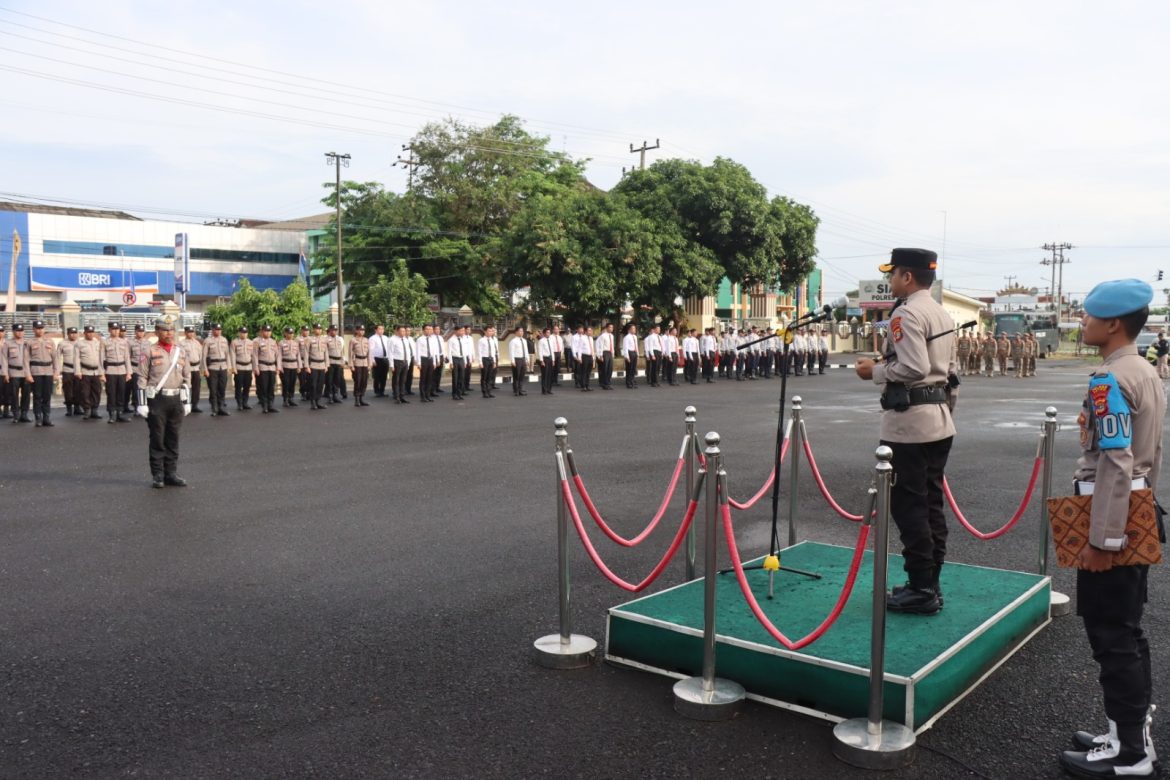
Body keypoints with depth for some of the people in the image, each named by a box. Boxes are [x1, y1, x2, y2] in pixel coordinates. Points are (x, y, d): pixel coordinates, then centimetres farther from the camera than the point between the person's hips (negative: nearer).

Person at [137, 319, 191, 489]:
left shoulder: (181, 352, 10)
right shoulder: (150, 352, -2)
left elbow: (187, 377, 13)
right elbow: (142, 379, -5)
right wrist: (142, 403, -10)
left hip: (176, 399, 4)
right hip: (156, 399, -4)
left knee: (173, 438, 9)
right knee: (157, 438, 1)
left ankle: (171, 474, 16)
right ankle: (157, 475, 8)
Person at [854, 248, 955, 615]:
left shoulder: (907, 313, -14)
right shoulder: (942, 314, 14)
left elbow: (913, 368, -23)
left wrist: (875, 371, -9)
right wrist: (884, 366, 17)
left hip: (909, 422, -9)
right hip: (938, 418, 9)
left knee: (908, 506, -3)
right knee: (931, 504, 12)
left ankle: (921, 590, 1)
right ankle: (930, 584, 19)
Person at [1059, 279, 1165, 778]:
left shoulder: (1110, 381, -19)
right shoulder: (1147, 374, 12)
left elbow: (1115, 465, -23)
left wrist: (1101, 540, -21)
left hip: (1112, 522, -10)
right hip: (1137, 520, 10)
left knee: (1111, 636, 0)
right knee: (1127, 631, 17)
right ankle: (1133, 732, 28)